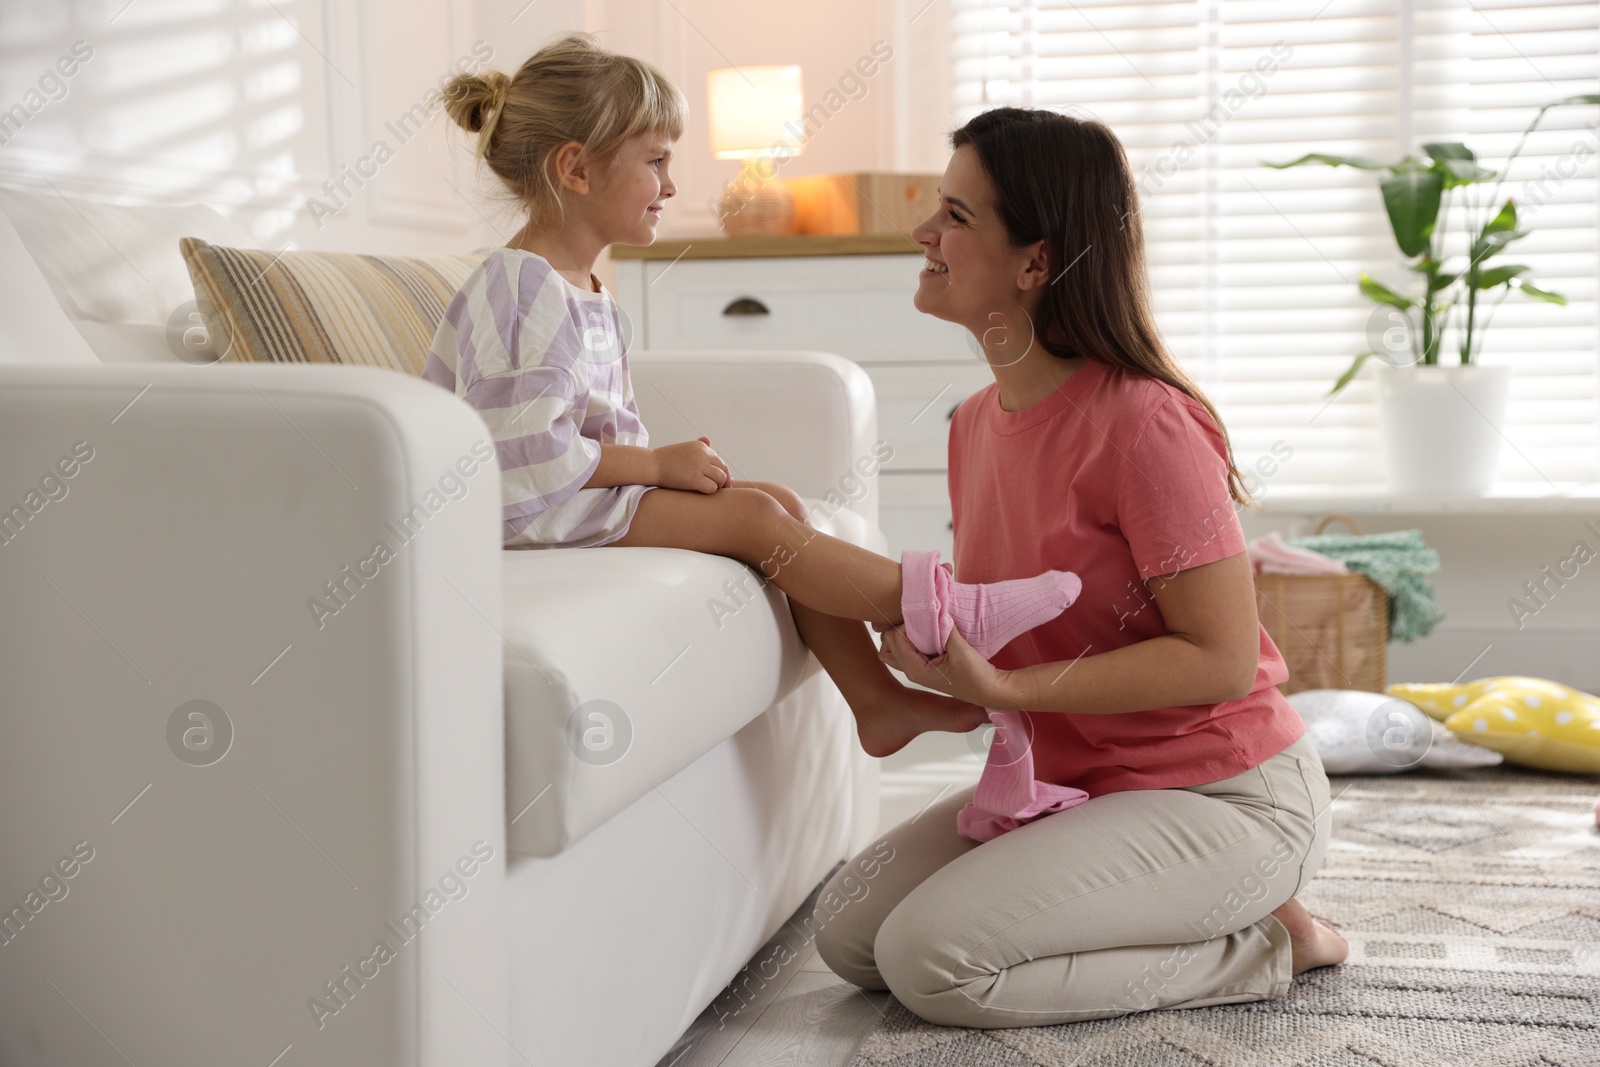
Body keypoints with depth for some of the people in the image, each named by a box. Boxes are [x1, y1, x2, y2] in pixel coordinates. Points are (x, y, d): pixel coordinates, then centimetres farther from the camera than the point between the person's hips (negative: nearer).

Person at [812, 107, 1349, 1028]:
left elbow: (1222, 659, -22)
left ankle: (1265, 946, -2)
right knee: (849, 930, 1)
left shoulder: (1143, 423, -22)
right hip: (1068, 779, 9)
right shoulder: (978, 422, 5)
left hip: (1223, 797, -8)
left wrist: (1004, 688, -26)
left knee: (935, 959, -20)